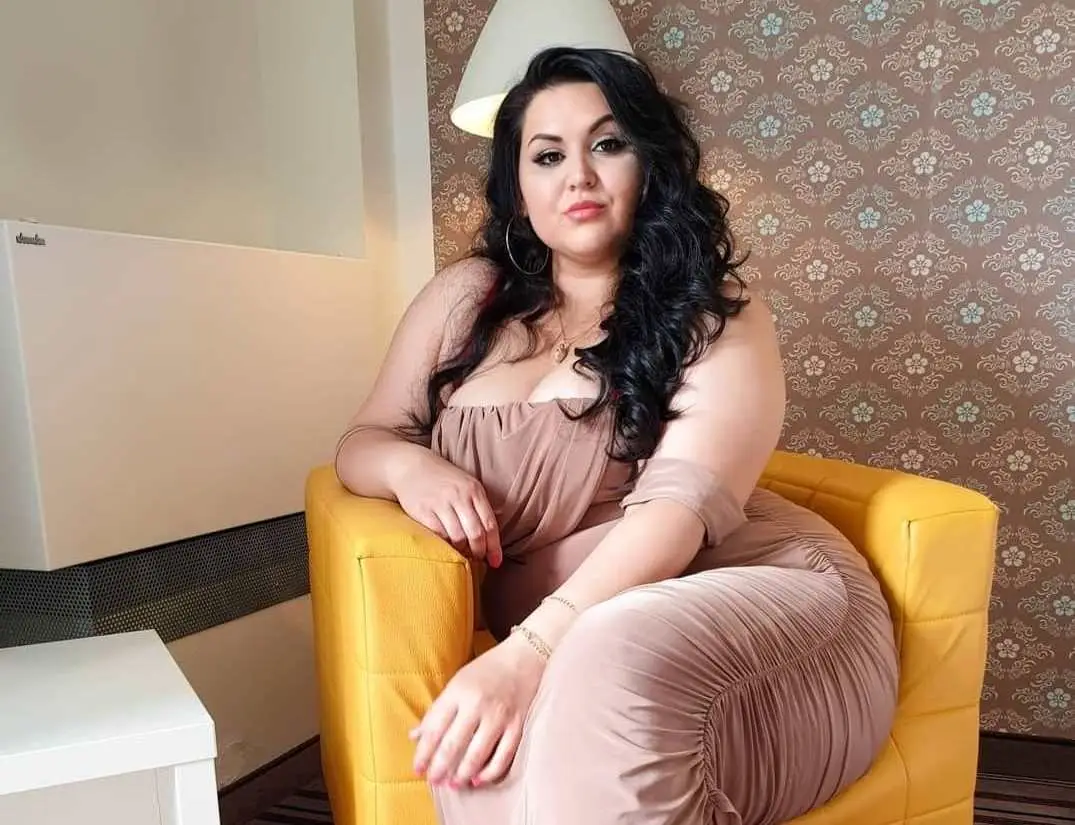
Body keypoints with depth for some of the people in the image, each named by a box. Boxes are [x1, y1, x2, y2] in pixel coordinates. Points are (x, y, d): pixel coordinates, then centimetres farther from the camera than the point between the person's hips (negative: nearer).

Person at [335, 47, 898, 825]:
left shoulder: (716, 314, 0)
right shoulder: (465, 296, 11)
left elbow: (681, 502, -15)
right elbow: (361, 442, 16)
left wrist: (529, 650, -28)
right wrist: (408, 465, -9)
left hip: (759, 595, -1)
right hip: (562, 636, 2)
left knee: (612, 668, -35)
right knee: (483, 756, -32)